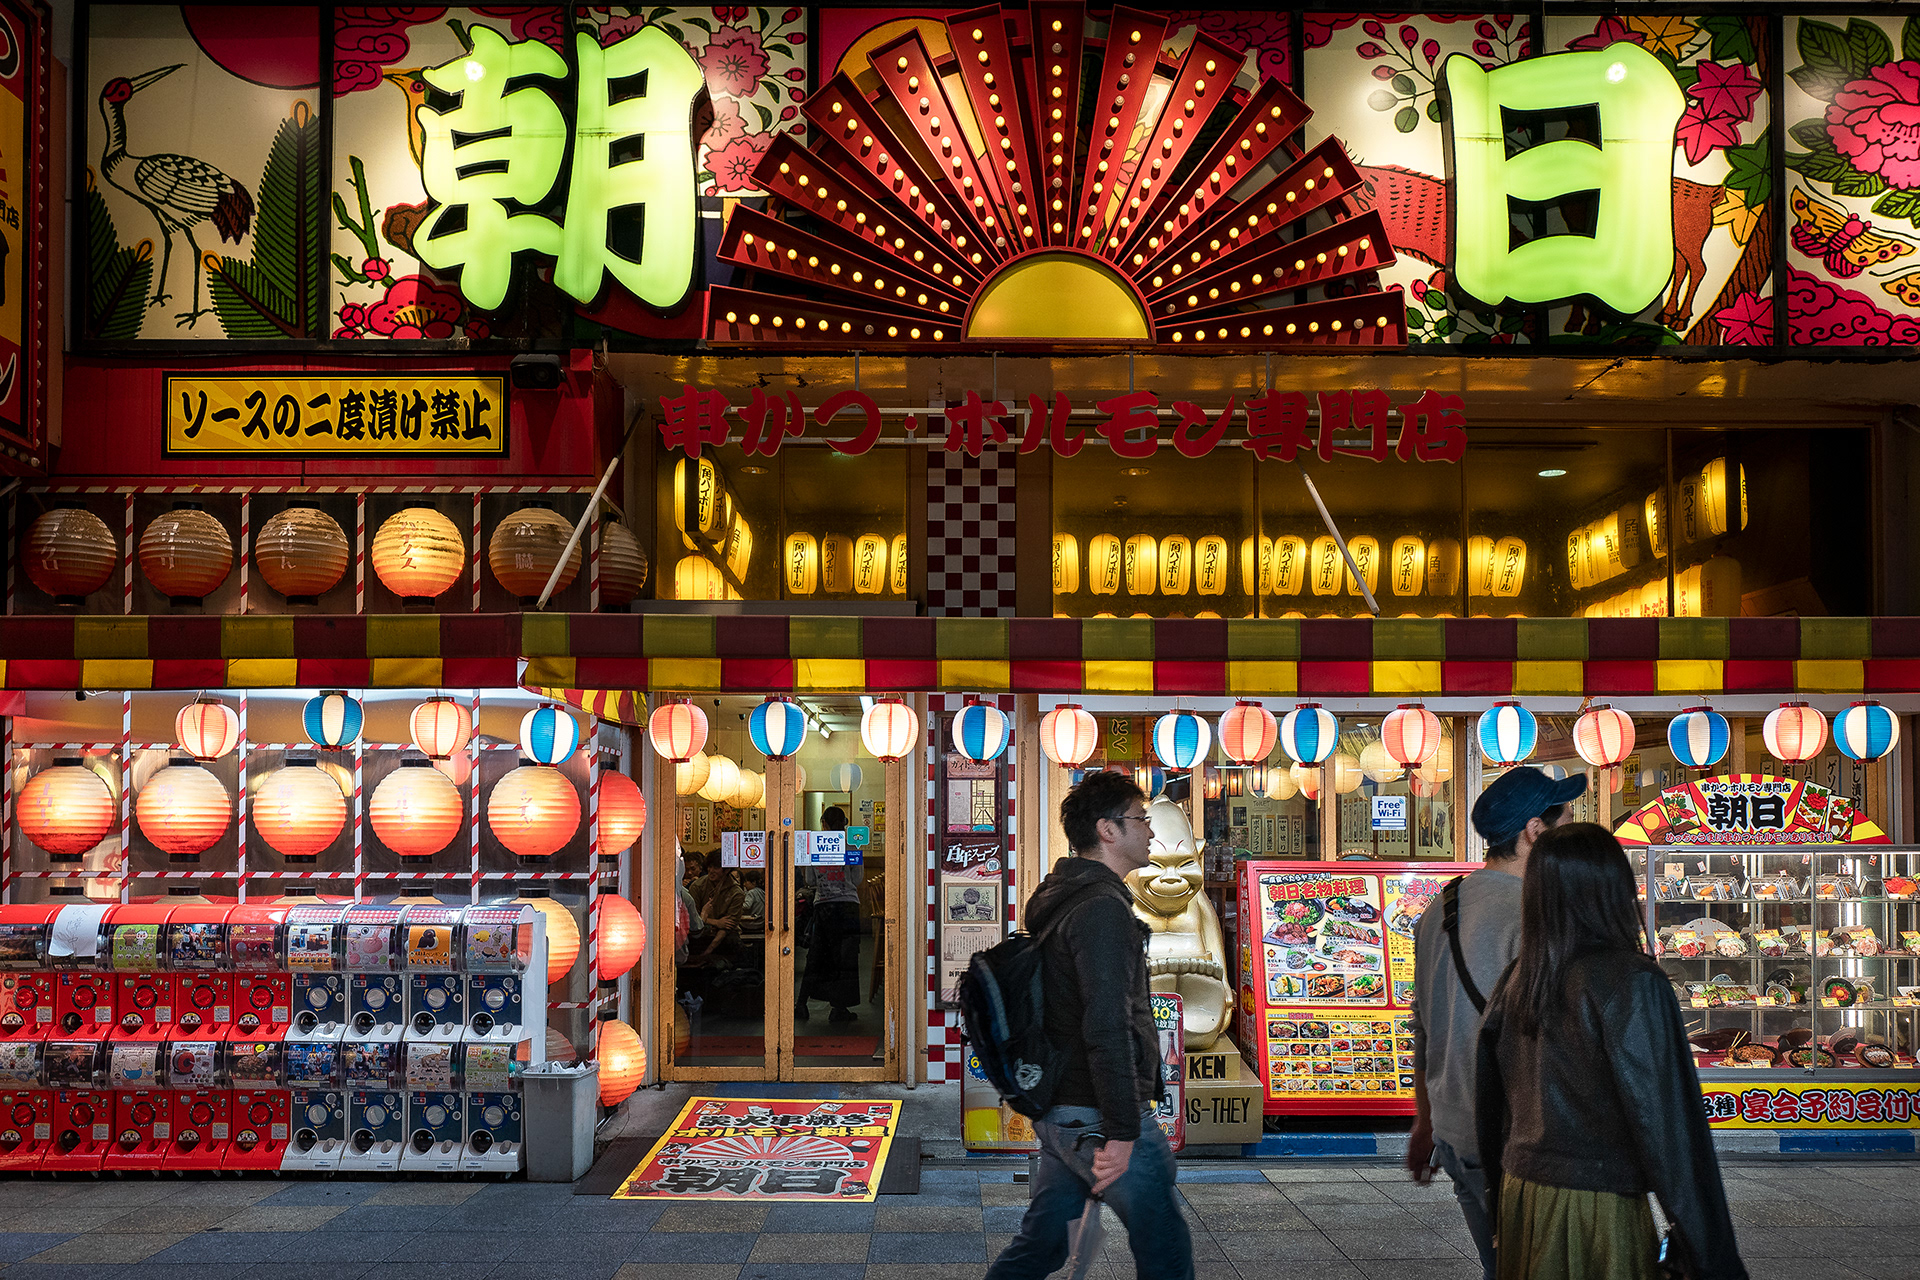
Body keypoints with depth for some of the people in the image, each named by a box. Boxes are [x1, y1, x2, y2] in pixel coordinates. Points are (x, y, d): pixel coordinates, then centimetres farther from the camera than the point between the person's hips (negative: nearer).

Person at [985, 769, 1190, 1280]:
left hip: (1057, 1113, 10)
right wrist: (1122, 1131, -25)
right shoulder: (1103, 908, -18)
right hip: (1097, 1117, -10)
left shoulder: (1057, 900, 14)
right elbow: (1107, 1027, -26)